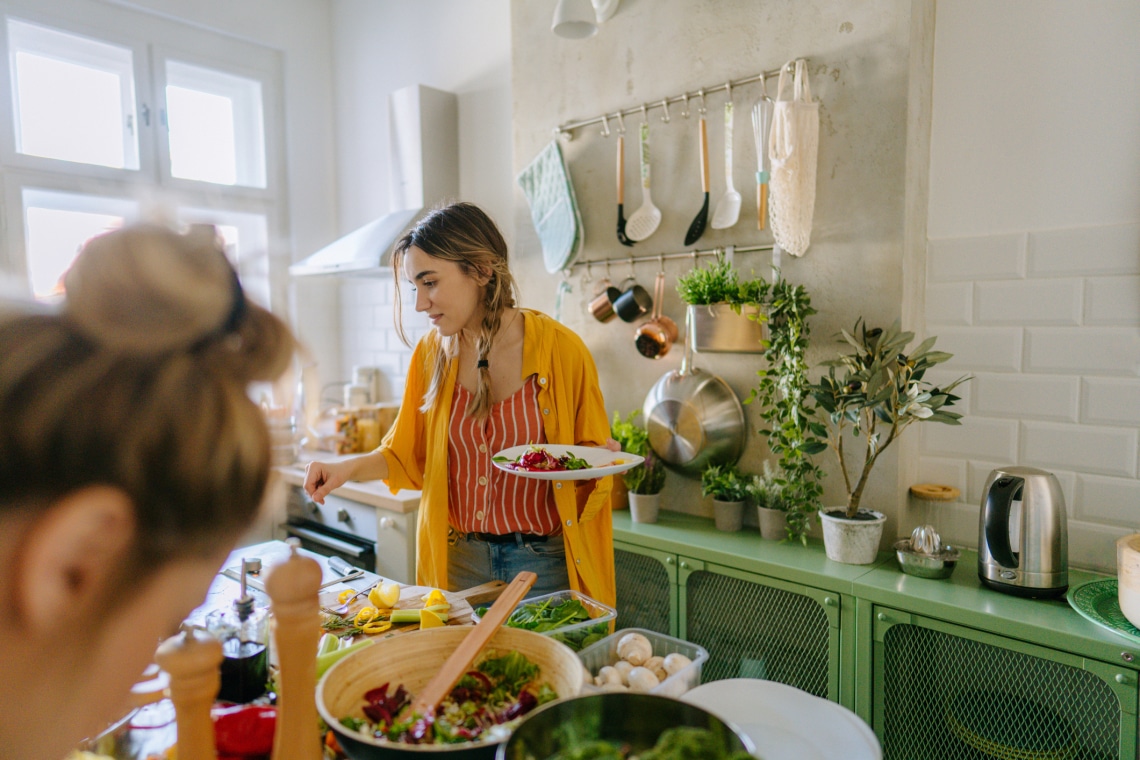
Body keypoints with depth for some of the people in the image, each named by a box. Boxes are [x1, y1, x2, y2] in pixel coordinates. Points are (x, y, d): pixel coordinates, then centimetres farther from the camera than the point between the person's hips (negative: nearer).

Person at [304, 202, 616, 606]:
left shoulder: (560, 348, -12)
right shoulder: (431, 352, -1)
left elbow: (592, 455, -1)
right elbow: (408, 454, 8)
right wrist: (350, 467, -8)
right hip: (458, 562, 3)